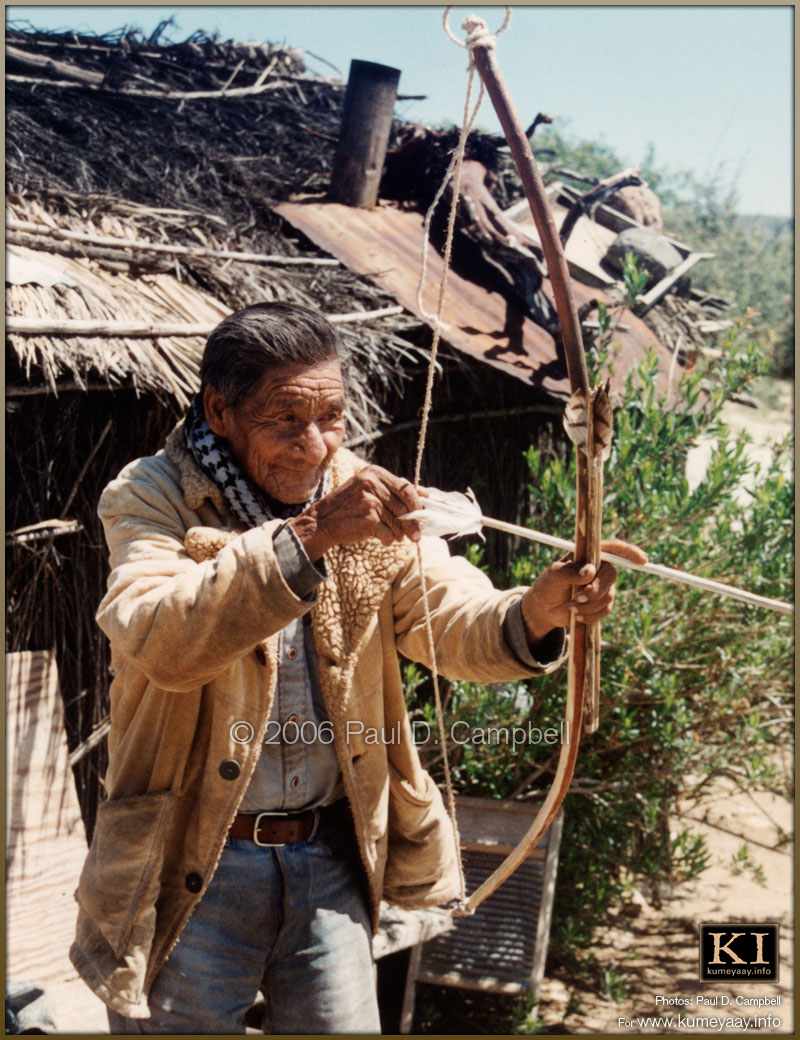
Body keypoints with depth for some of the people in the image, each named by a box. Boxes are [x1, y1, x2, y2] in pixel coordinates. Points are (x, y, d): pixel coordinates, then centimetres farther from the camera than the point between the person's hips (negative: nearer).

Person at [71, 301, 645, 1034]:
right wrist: (305, 537, -39)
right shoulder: (153, 500, -11)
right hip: (195, 864, -3)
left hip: (333, 858, 3)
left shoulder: (367, 505, 0)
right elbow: (159, 642, -30)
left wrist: (535, 612, -33)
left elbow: (455, 622, -11)